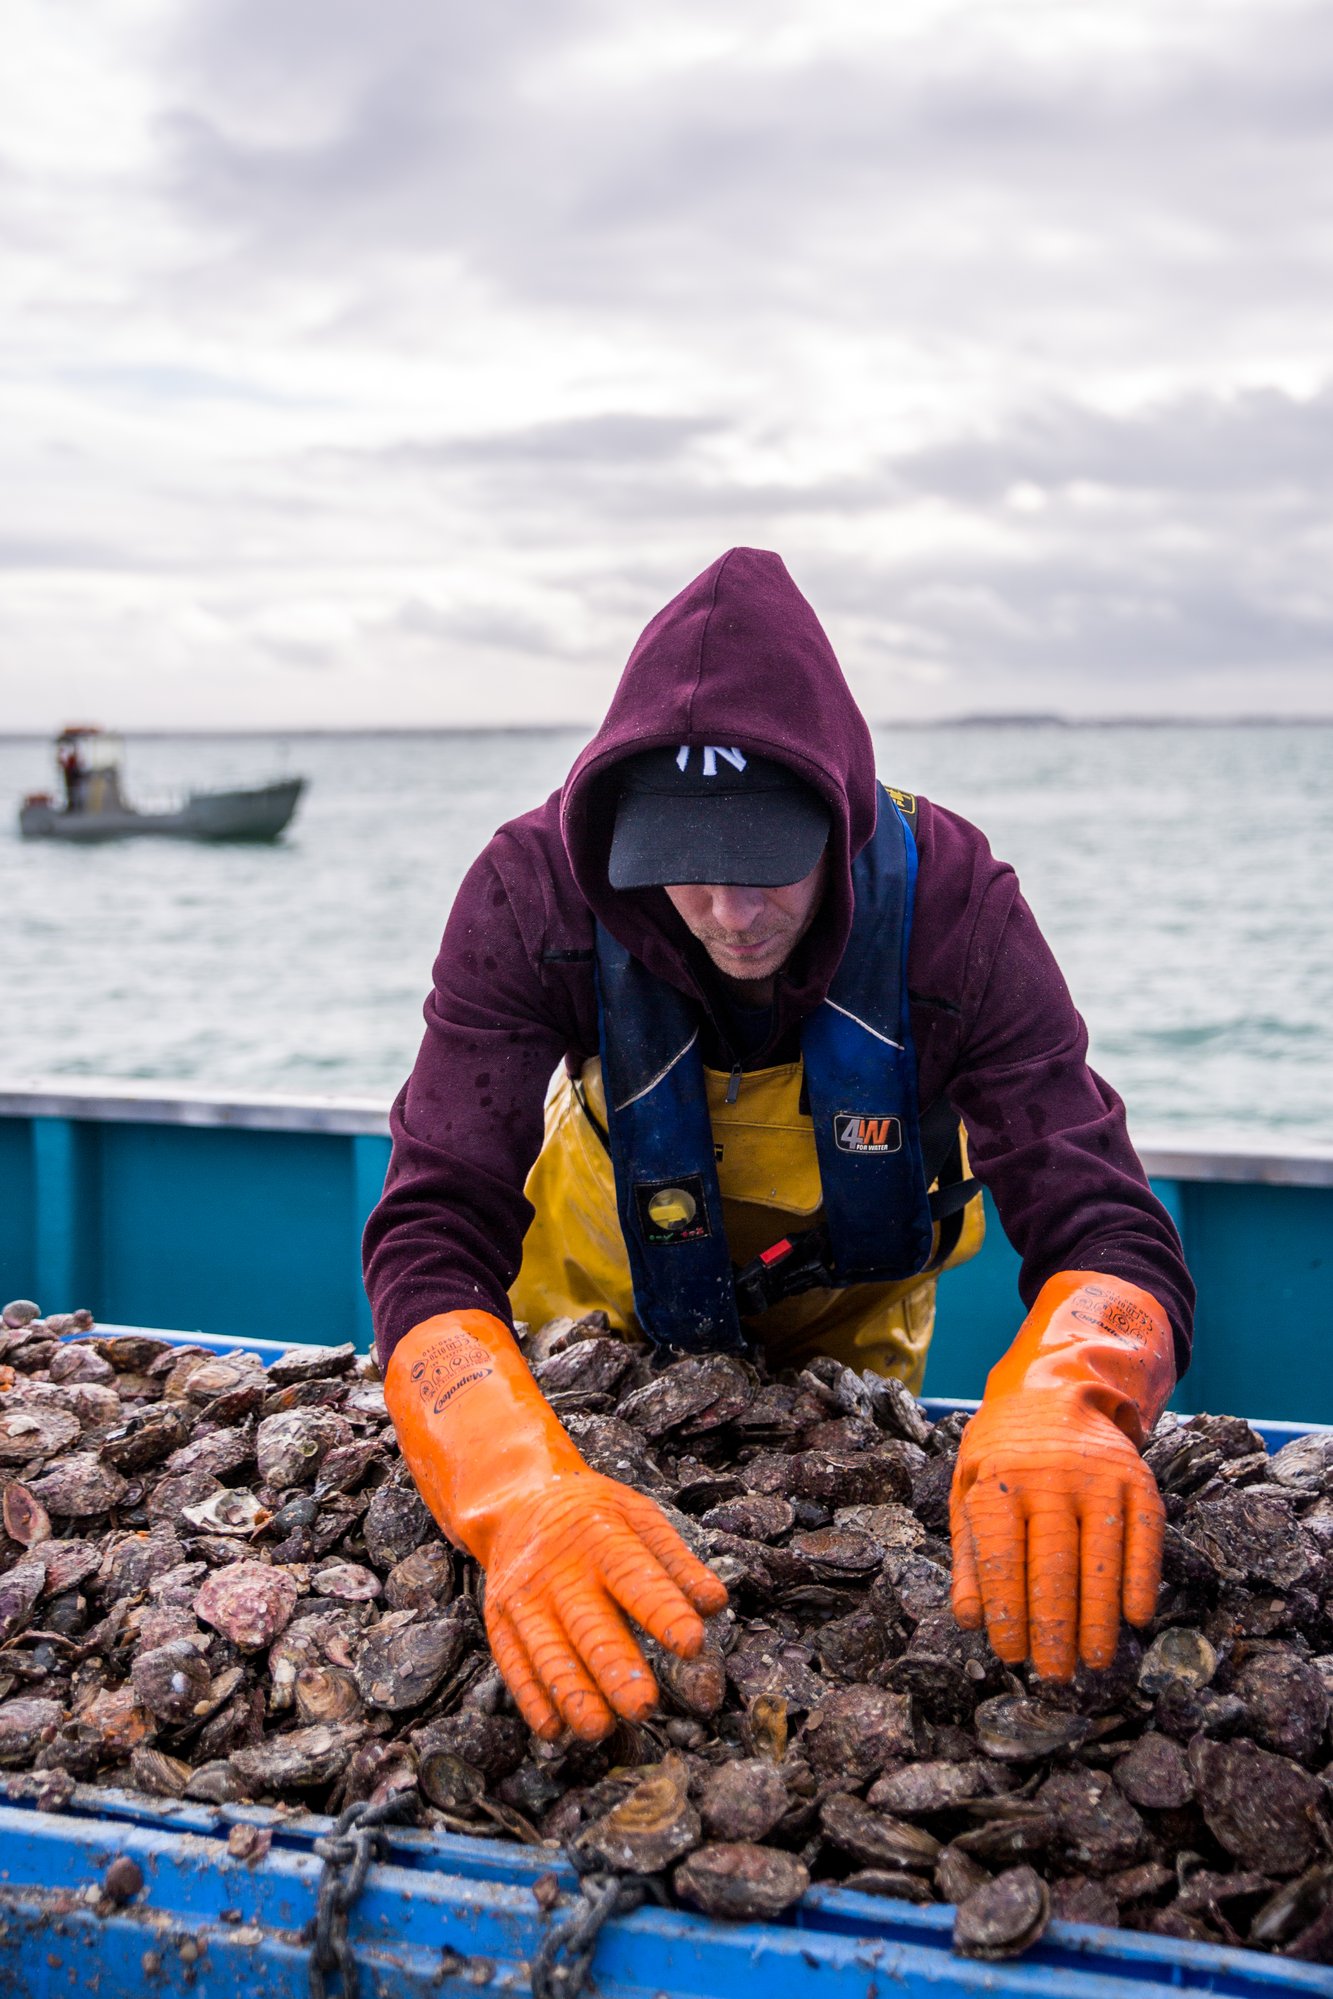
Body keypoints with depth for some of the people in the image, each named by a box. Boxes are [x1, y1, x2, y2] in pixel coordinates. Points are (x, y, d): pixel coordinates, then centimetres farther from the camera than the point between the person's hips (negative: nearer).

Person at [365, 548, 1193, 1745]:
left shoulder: (946, 896, -36)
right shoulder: (536, 895, -37)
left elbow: (1103, 1224, -41)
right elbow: (434, 1234, -43)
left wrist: (1061, 1407, -66)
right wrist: (522, 1487, -64)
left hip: (850, 1307, 0)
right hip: (614, 1293, 0)